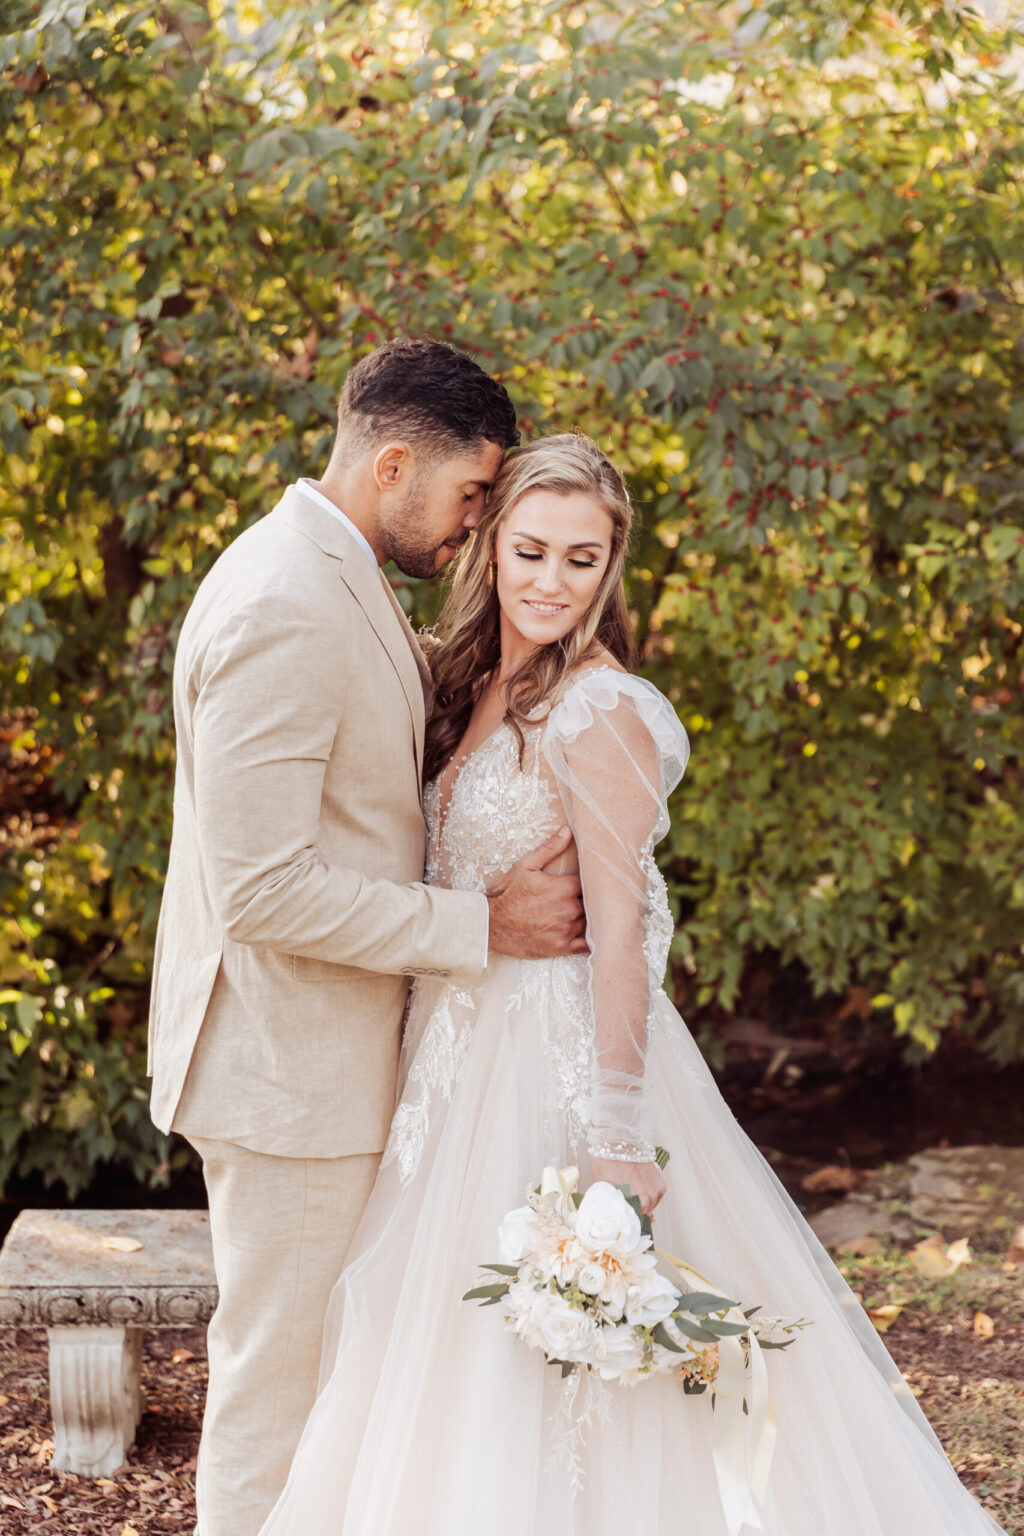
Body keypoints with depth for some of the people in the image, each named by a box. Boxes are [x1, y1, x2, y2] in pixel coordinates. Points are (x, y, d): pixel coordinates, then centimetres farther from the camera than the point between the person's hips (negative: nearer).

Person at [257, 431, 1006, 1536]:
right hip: (465, 1059, 8)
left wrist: (618, 1139, -22)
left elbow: (619, 932, -19)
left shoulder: (599, 709, -15)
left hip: (565, 1056, -8)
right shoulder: (472, 688, 10)